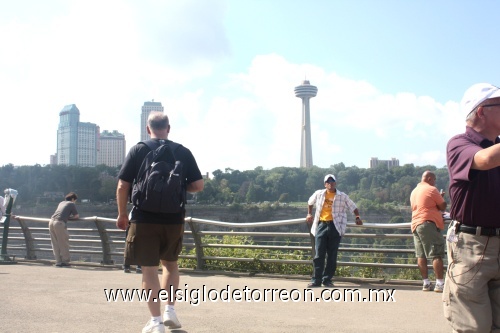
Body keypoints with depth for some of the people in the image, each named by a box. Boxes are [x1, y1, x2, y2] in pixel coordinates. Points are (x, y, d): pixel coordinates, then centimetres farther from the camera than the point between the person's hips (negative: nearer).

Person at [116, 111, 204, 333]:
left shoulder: (138, 151, -2)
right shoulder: (183, 152, 1)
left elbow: (123, 186, -5)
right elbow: (198, 185, 0)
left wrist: (122, 214, 7)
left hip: (144, 220, -2)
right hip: (174, 220, 2)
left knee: (149, 269, 4)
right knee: (170, 264, 22)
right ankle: (170, 310, 15)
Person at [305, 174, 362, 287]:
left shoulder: (343, 196, 3)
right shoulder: (318, 194, 8)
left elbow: (353, 207, 10)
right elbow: (310, 202, 27)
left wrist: (357, 217, -2)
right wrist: (309, 214, 22)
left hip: (335, 227, -1)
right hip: (321, 225, 1)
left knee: (332, 255, 3)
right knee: (319, 254, -2)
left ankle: (327, 280, 11)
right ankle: (316, 280, 2)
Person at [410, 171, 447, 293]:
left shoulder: (414, 191, 18)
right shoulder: (432, 189, -5)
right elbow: (443, 206, -5)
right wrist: (440, 197, 15)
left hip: (415, 224, 8)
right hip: (429, 224, -8)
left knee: (421, 255, 5)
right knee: (437, 254, -7)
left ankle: (426, 283, 4)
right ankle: (440, 283, -11)